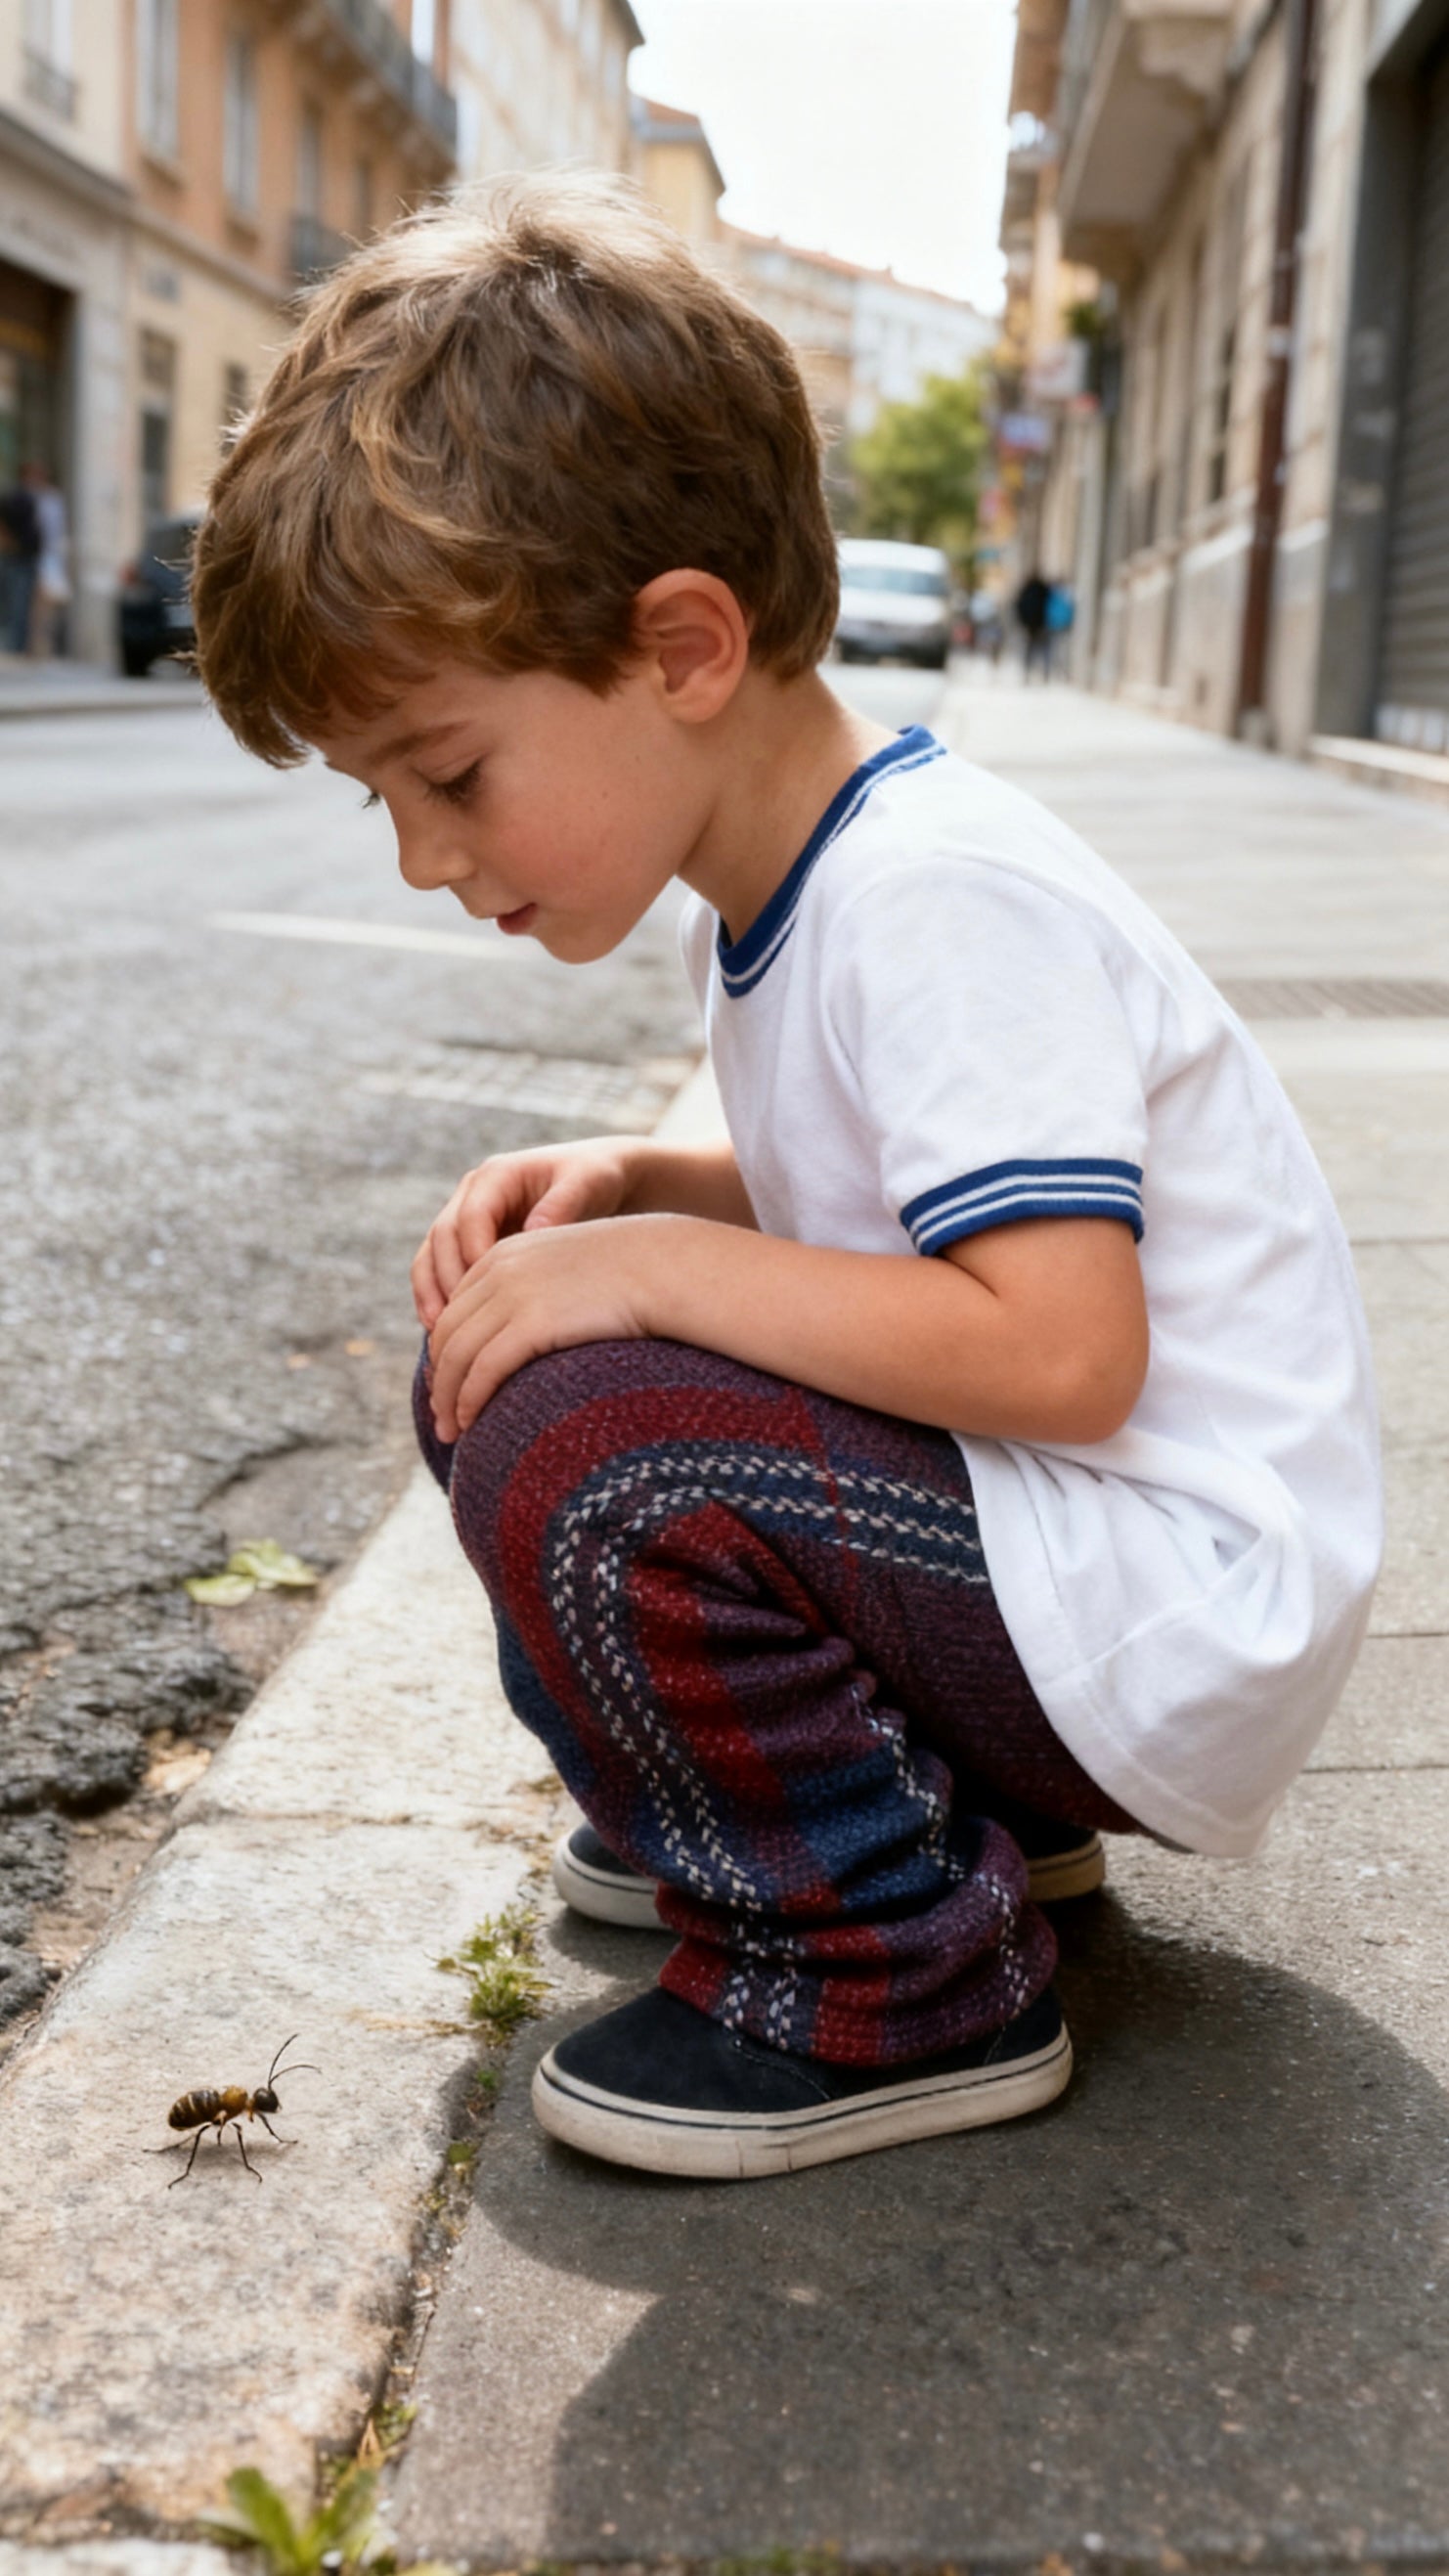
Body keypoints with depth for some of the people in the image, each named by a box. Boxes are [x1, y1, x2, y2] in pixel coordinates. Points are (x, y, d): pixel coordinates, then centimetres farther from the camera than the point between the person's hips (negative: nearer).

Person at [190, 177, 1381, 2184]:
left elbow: (1059, 1343, -30)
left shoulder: (941, 897, -22)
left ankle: (894, 1985, -6)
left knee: (573, 1446, -26)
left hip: (1178, 1607, -10)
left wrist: (653, 1265, -23)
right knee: (500, 1348, 8)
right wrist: (631, 1183, 1)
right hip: (1055, 1545, 10)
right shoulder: (777, 896, 7)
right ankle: (956, 1795, 15)